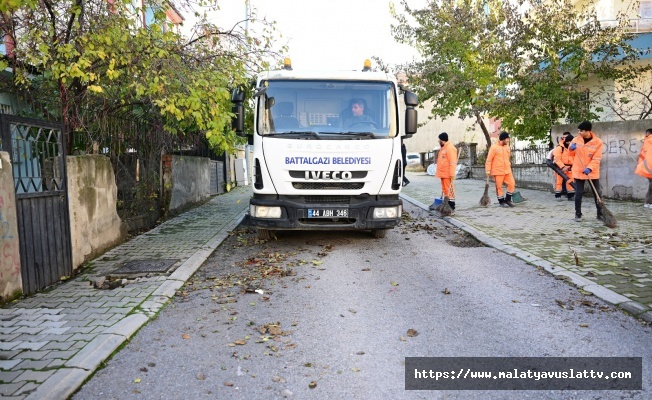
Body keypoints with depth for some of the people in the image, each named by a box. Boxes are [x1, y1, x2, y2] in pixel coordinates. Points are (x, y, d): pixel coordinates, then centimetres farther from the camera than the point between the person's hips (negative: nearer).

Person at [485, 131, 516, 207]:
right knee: (499, 187, 1)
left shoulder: (507, 147, 12)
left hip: (507, 170, 6)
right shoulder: (494, 148, -8)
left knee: (512, 184, 0)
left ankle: (508, 199, 15)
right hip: (498, 171, -6)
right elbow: (489, 160, -8)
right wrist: (488, 170, -13)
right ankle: (501, 202, 13)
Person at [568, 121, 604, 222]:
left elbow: (597, 158, -12)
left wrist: (589, 168, -26)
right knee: (578, 193, 2)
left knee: (597, 193, 6)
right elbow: (571, 154, 10)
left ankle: (600, 214, 18)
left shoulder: (598, 142, -9)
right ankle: (578, 214, 12)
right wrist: (571, 149, -13)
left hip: (593, 172, -1)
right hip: (578, 171, 1)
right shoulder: (576, 139, -1)